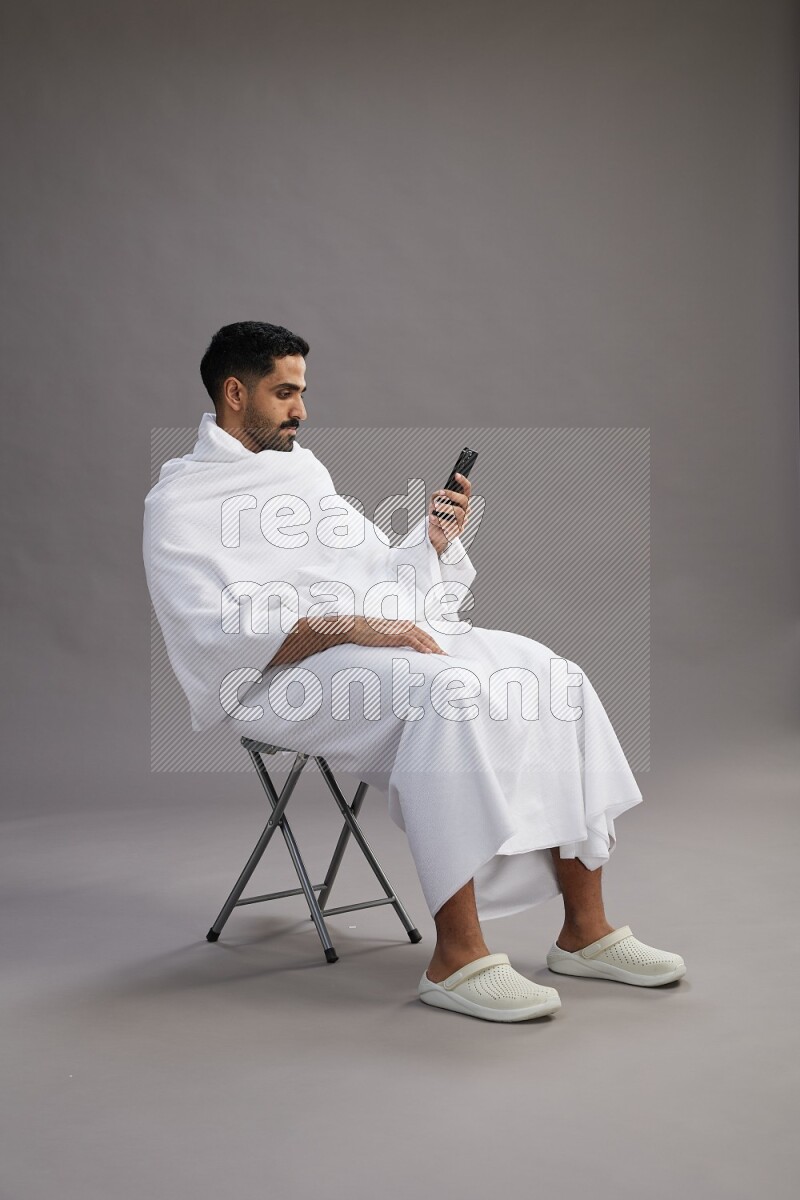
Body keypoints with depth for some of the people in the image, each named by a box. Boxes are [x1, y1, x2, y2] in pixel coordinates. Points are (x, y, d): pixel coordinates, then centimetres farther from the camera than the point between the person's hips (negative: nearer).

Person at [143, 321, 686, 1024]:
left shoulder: (304, 465, 23)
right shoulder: (178, 503, 0)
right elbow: (216, 636, -15)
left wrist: (435, 538, 5)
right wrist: (352, 628, -23)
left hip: (388, 634, 7)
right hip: (286, 676, -7)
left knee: (554, 676, -13)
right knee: (449, 692, -35)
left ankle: (585, 930, -8)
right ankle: (457, 959, -30)